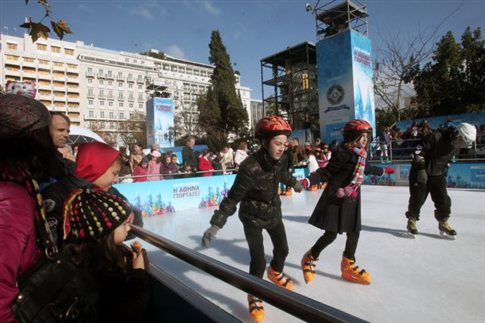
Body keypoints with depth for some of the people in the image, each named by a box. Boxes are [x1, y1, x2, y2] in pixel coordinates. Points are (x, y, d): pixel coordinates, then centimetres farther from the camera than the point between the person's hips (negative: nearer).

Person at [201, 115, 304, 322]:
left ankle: (275, 273, 54)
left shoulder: (281, 161, -13)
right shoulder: (250, 167, -33)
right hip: (253, 217, -6)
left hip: (273, 212, 6)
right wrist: (216, 224, -29)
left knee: (282, 249, 20)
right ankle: (254, 296, 24)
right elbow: (233, 198, -27)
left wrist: (295, 183, 32)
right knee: (258, 261, -7)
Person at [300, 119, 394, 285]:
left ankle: (348, 266, 33)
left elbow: (366, 169, 28)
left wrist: (383, 170, 45)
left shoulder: (361, 155, 7)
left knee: (354, 233, 14)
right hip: (336, 199, -8)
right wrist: (308, 180, -34)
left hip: (352, 200, 8)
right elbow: (325, 172, -18)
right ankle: (309, 259, 21)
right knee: (331, 234, -3)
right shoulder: (343, 153, -17)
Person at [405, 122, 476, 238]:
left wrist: (445, 168, 14)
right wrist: (421, 169, -25)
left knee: (443, 200, 2)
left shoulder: (456, 145, -2)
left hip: (438, 174, 6)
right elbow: (418, 151, -24)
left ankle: (443, 223, 17)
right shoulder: (434, 137, -27)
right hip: (420, 171, -6)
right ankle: (412, 221, 12)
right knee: (418, 198, -4)